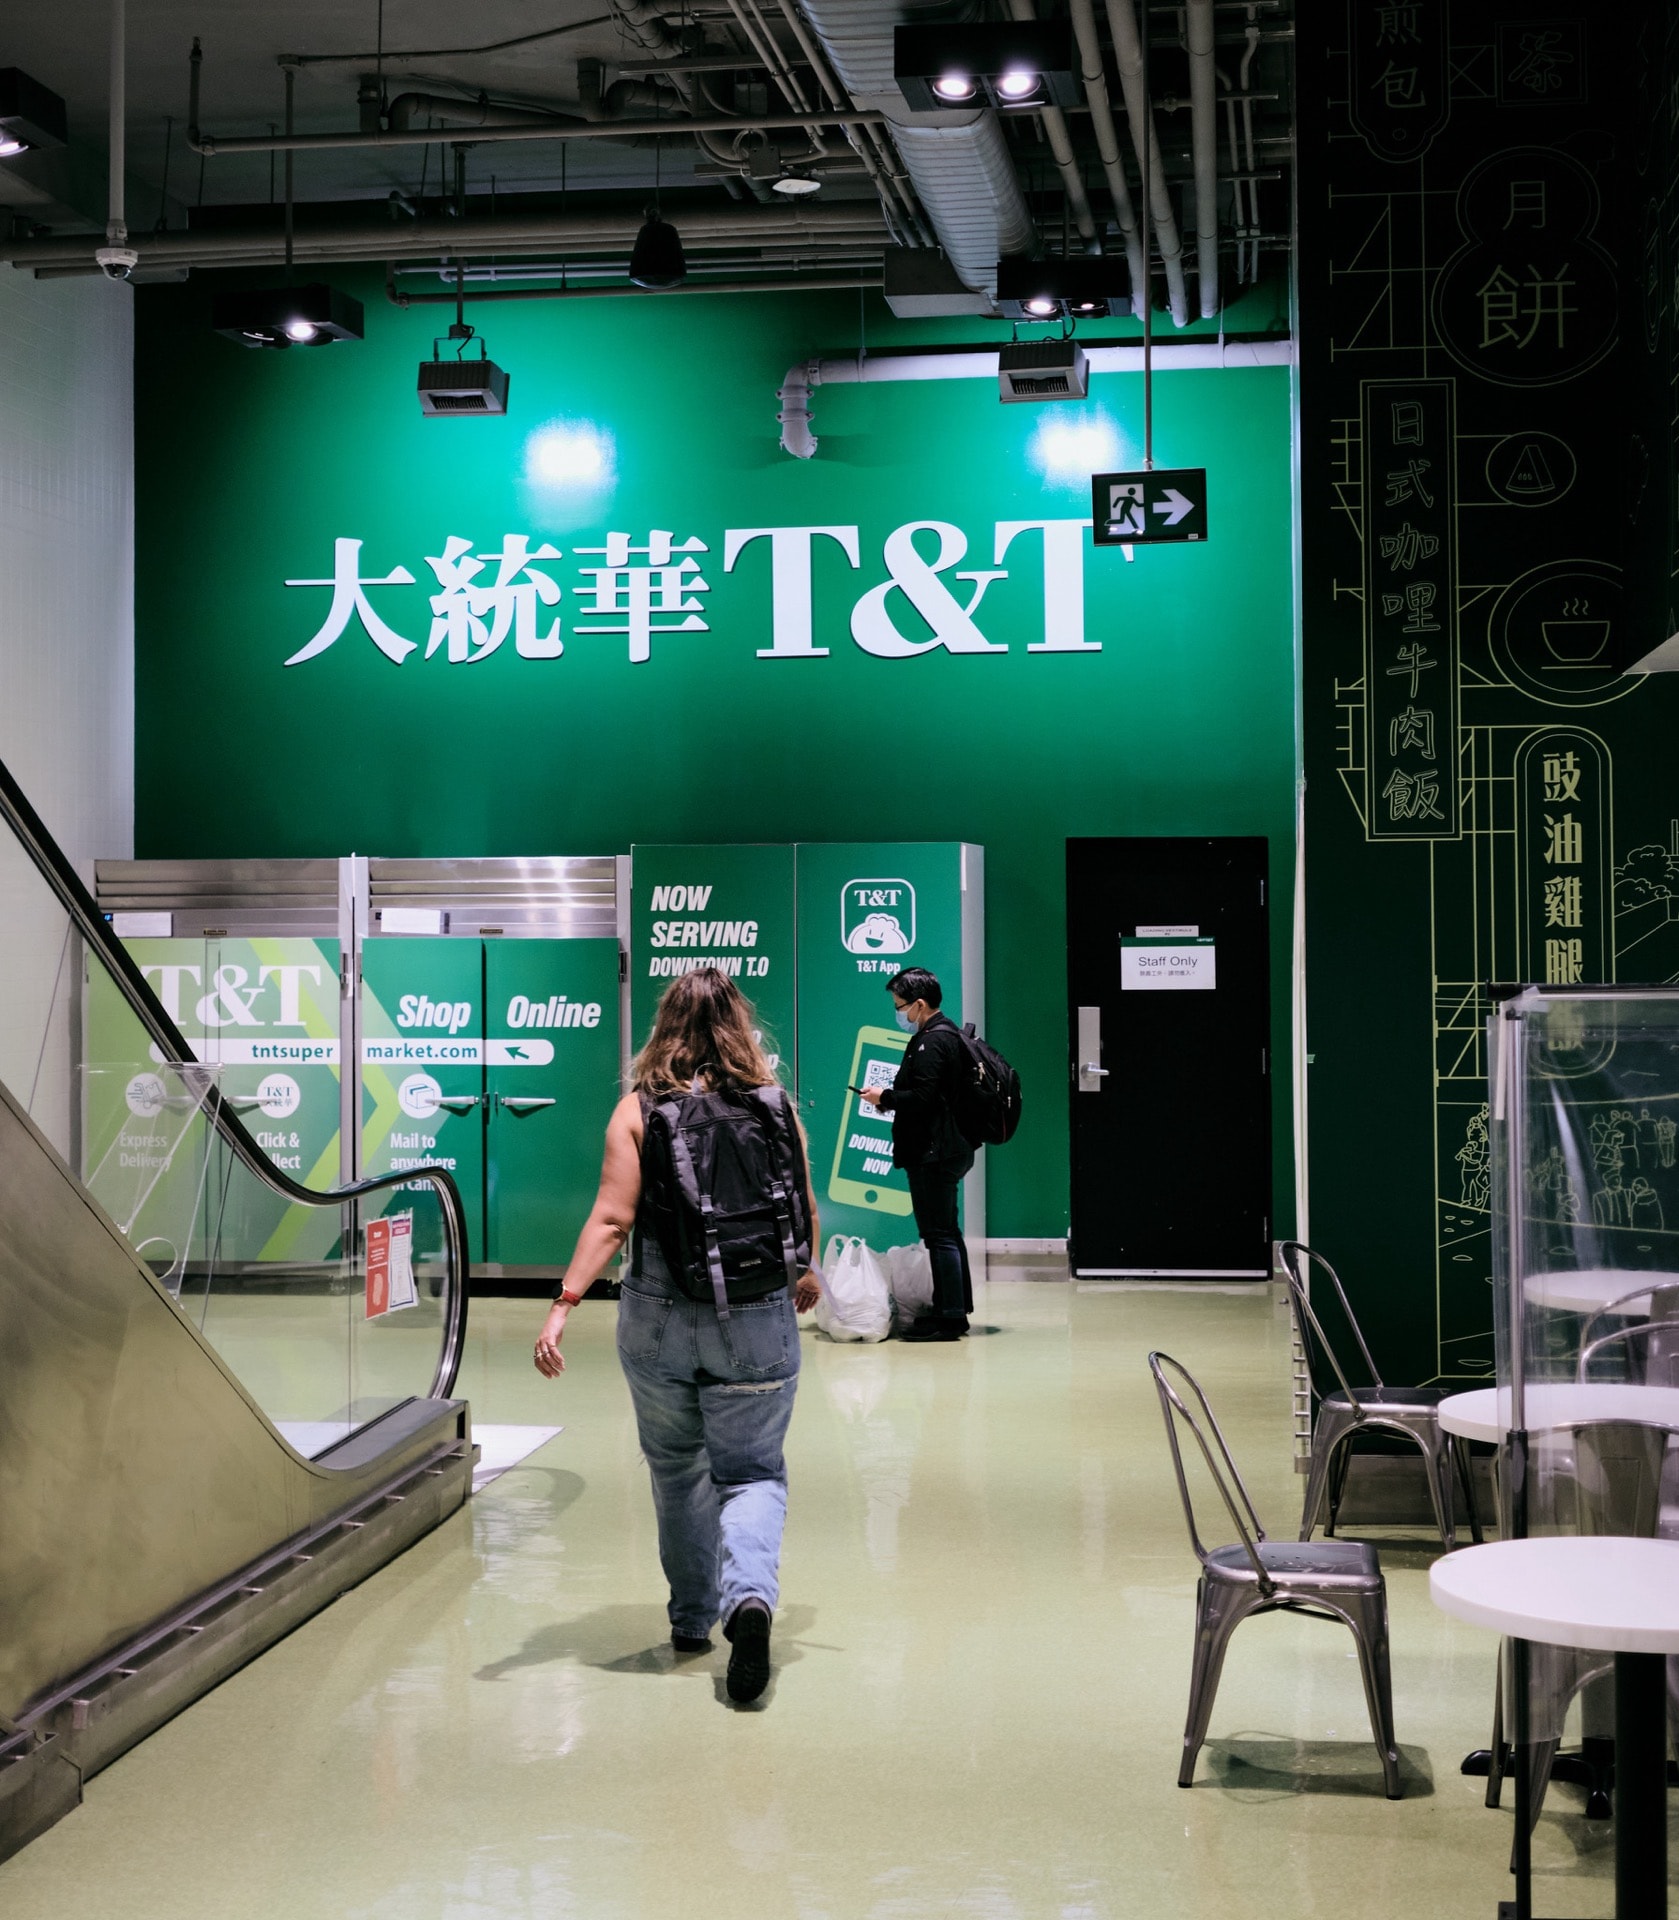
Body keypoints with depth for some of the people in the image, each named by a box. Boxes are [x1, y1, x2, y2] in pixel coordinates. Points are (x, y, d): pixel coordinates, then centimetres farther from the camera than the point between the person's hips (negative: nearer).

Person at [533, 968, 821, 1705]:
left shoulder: (638, 1110, -5)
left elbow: (611, 1219, -13)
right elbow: (803, 1211, 7)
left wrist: (564, 1304, -12)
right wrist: (805, 1278, 25)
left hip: (658, 1318, 0)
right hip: (756, 1320, 0)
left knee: (677, 1471, 19)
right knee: (751, 1471, 7)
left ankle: (692, 1618, 29)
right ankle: (749, 1594, -19)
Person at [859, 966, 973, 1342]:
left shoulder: (931, 1043, -17)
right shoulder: (949, 1034, 15)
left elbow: (922, 1097, -24)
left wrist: (885, 1097, -10)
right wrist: (889, 1098, 11)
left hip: (933, 1154, -11)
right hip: (950, 1148, 11)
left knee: (939, 1234, -7)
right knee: (947, 1232, 17)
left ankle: (949, 1317, -4)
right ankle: (958, 1309, 24)